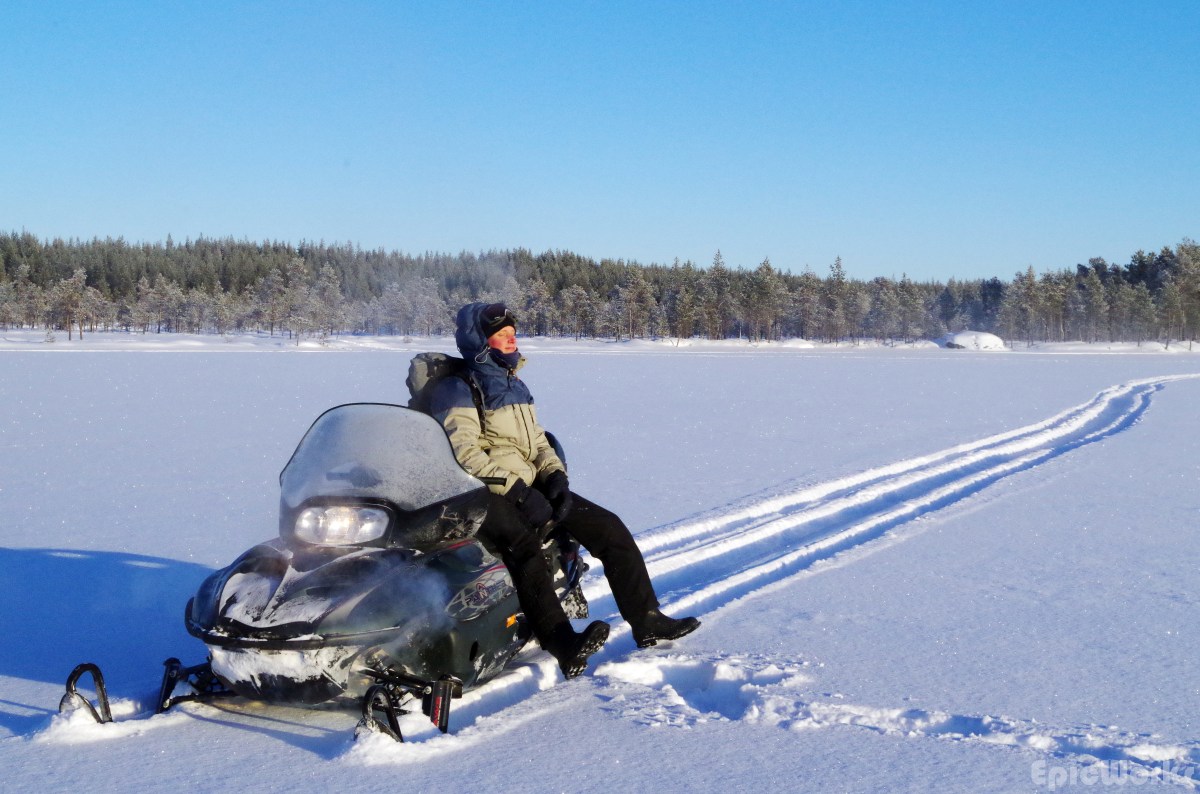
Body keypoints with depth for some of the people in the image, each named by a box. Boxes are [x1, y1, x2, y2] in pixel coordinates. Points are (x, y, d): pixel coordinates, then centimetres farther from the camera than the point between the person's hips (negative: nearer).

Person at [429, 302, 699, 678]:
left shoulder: (515, 387, 21)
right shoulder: (458, 390, -4)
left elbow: (537, 440, 20)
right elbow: (464, 454, -16)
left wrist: (555, 478, -2)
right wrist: (517, 490, -24)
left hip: (530, 487, 8)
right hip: (484, 494, -8)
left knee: (609, 527, -6)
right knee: (523, 545, -38)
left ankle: (647, 621, -2)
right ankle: (563, 644, -51)